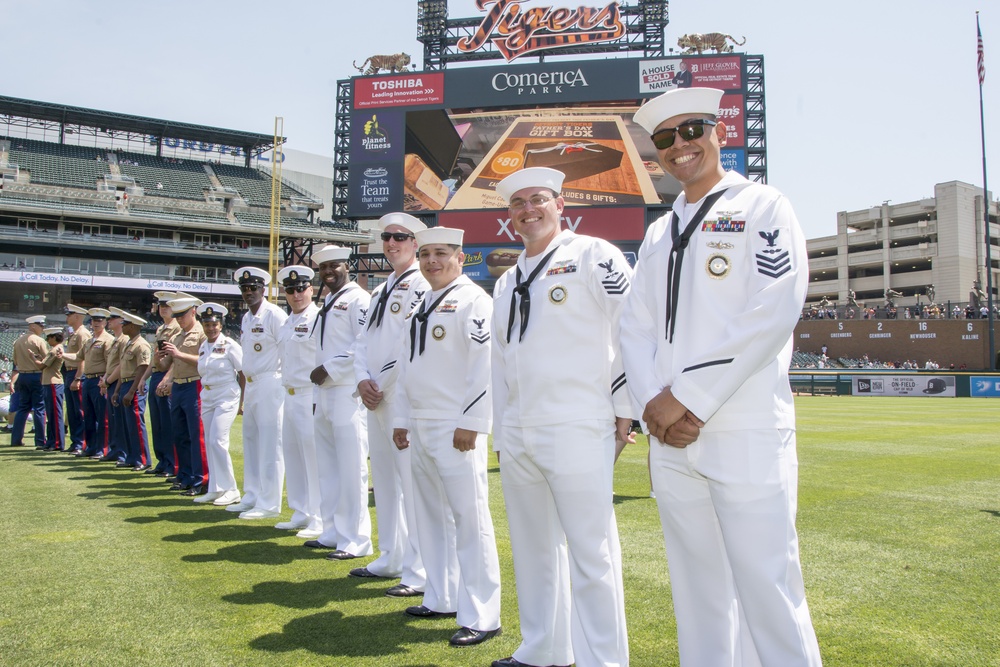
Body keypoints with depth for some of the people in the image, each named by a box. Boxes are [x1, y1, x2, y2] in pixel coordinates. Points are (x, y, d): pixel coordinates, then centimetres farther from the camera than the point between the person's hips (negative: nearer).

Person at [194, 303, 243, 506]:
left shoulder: (229, 345, -9)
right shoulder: (203, 347, 11)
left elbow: (243, 373, -9)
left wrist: (241, 402, -8)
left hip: (226, 398, -7)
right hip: (207, 398, 7)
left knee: (218, 441, -13)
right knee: (209, 443, 7)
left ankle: (230, 490, -5)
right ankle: (215, 490, 14)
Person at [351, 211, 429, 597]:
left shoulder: (421, 287, -9)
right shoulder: (380, 291, 20)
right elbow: (363, 342, 18)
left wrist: (381, 386, -13)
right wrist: (363, 380, 1)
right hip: (376, 400, 9)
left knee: (411, 484, -7)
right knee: (385, 481, 15)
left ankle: (419, 573, 0)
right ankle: (391, 559, 28)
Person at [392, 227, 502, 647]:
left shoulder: (473, 300, -7)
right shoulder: (422, 305, 18)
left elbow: (484, 365, -16)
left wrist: (471, 423, -19)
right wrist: (402, 419, 18)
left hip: (456, 427, -9)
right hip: (421, 427, 9)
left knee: (470, 518, -6)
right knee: (431, 514, 14)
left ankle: (481, 617, 1)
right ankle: (441, 599, 27)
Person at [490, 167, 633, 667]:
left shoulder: (592, 256, -2)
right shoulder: (506, 283, 20)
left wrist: (624, 410, -9)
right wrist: (501, 432, 18)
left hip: (576, 430, -7)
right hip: (516, 435, 8)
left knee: (591, 553, -3)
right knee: (533, 549, 15)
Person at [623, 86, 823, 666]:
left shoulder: (763, 207, 1)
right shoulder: (658, 233, 19)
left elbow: (774, 314, -11)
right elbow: (637, 325, 13)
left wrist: (688, 397, -13)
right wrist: (654, 404, -5)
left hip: (745, 436, -5)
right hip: (671, 441, 6)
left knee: (767, 589, -4)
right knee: (698, 587, 12)